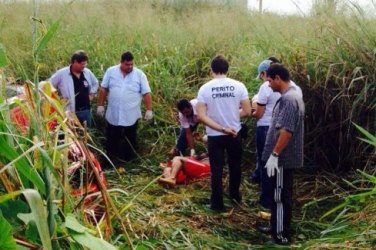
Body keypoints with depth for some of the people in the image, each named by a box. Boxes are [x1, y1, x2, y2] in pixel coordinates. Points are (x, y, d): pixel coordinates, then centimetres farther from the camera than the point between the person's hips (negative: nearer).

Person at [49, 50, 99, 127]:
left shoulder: (87, 72, 4)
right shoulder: (62, 73, -11)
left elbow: (95, 83, 24)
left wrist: (91, 94, 11)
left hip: (85, 111, 5)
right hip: (70, 112, -5)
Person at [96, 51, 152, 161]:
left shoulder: (139, 74, -6)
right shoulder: (111, 71, -2)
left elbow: (146, 93, -6)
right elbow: (103, 89, 3)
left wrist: (149, 110, -11)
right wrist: (100, 105, 1)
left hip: (131, 116, -1)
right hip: (113, 115, 1)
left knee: (130, 140, 11)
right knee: (112, 139, 13)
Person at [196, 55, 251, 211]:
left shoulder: (205, 88, -10)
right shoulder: (238, 86, -8)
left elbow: (201, 116, -16)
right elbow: (247, 111, -6)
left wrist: (221, 128, -16)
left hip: (214, 136, -1)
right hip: (235, 134, 2)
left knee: (216, 169, 8)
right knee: (235, 166, 21)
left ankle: (217, 203, 15)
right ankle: (235, 195, 38)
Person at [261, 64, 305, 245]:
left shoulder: (288, 99, -21)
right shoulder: (291, 95, 13)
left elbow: (286, 131, -27)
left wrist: (274, 155, -22)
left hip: (282, 158, -10)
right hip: (286, 157, 10)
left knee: (280, 197, -1)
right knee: (280, 196, 19)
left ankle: (281, 236, 8)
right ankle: (277, 228, 31)